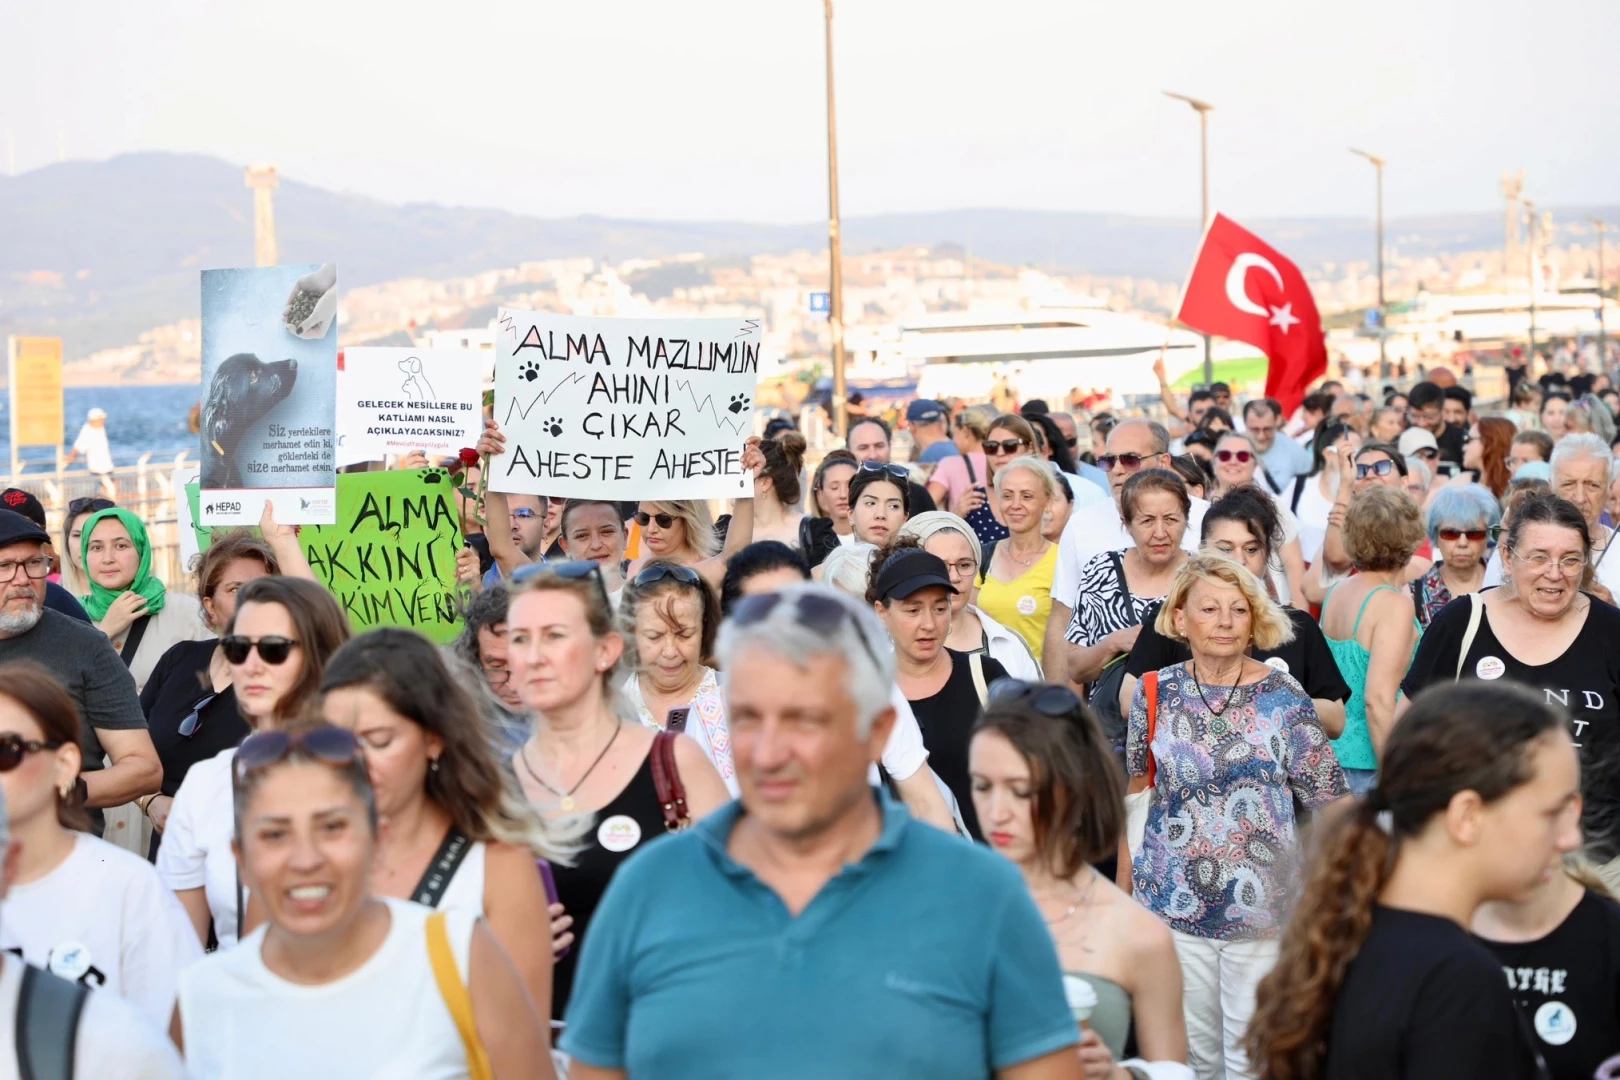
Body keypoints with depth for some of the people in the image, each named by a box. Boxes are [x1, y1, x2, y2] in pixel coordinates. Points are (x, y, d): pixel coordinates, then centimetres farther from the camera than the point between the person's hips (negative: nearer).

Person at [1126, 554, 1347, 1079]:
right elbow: (1131, 786, 11)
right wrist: (1128, 869, 9)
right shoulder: (1155, 693, 0)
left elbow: (1331, 804, -3)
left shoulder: (1282, 697, -6)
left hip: (1263, 912, -2)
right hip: (1174, 906, 2)